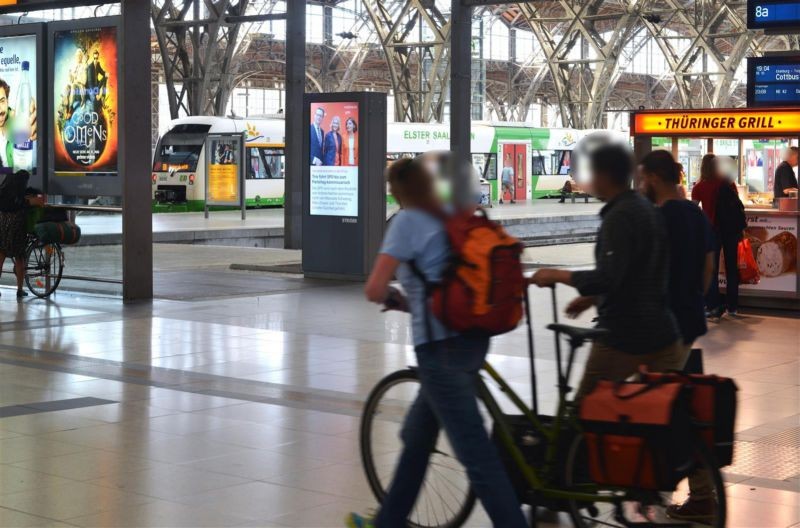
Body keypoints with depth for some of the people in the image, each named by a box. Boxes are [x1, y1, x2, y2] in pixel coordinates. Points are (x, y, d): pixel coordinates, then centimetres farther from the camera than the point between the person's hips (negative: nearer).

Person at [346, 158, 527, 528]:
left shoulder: (407, 221, -10)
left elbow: (375, 290, -17)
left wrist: (395, 298, 7)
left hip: (441, 346, -9)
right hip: (473, 337, 9)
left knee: (475, 452, -6)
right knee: (417, 436, 22)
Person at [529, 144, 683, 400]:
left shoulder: (619, 217, -16)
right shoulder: (646, 208, 13)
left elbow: (607, 279, -27)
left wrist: (557, 275, -15)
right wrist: (592, 298, 26)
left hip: (622, 340, -9)